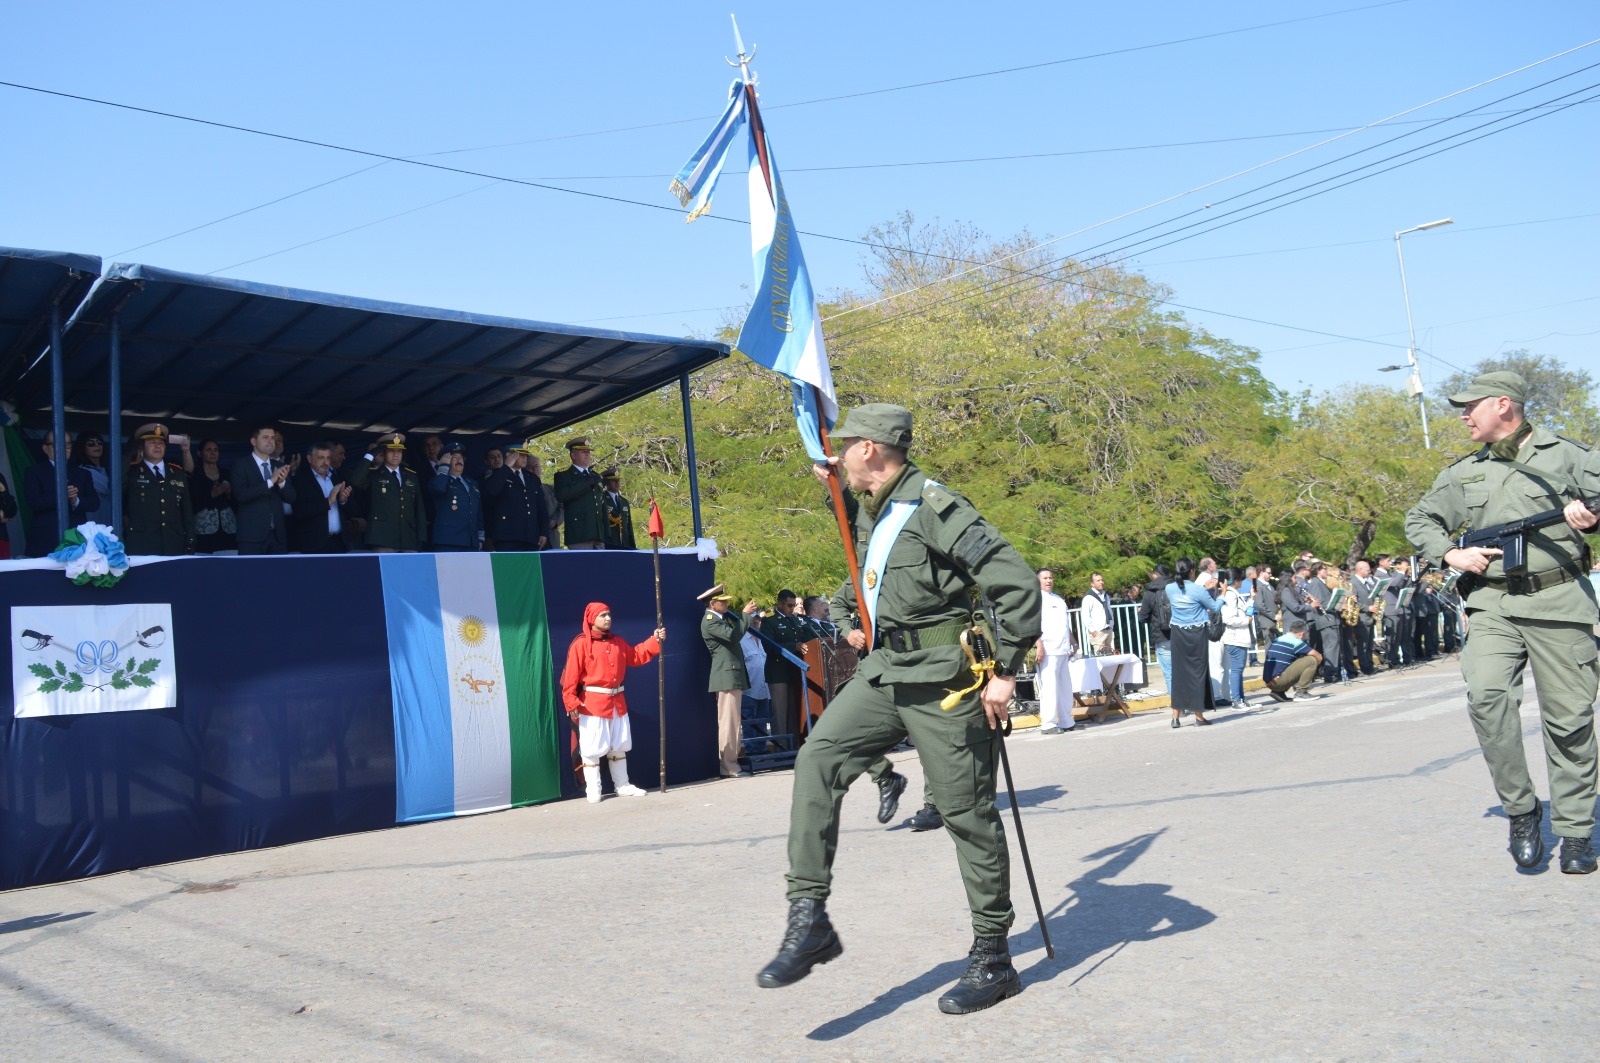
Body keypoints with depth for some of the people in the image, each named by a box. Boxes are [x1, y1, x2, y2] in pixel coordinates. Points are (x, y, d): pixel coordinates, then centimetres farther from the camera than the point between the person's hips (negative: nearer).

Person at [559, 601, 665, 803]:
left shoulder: (617, 642, 12)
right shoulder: (581, 644, -10)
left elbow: (636, 655, 19)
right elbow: (571, 676, -14)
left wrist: (656, 640, 8)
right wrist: (572, 704, -20)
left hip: (617, 702, 7)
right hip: (592, 703, -7)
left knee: (618, 746, 14)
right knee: (591, 748, -4)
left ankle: (622, 786, 24)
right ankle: (593, 790, 3)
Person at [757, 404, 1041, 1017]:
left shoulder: (934, 509, -17)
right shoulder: (870, 512, 10)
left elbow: (1017, 583, -19)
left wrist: (1005, 672, -16)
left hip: (943, 682, -8)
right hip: (884, 672, 8)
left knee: (968, 815, 3)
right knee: (817, 762, -11)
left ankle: (993, 961, 17)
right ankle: (809, 919, -7)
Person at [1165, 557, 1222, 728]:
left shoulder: (1169, 589, -1)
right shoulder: (1198, 589, -12)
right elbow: (1215, 608, 0)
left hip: (1178, 634, 3)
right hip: (1196, 634, -3)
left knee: (1179, 672, 8)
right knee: (1198, 671, 4)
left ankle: (1176, 717, 7)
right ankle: (1199, 716, 8)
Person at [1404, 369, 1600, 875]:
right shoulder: (1463, 473, 15)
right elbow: (1419, 520, 22)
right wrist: (1451, 554, 5)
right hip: (1493, 605, 2)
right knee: (1486, 695, -21)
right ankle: (1521, 810, -6)